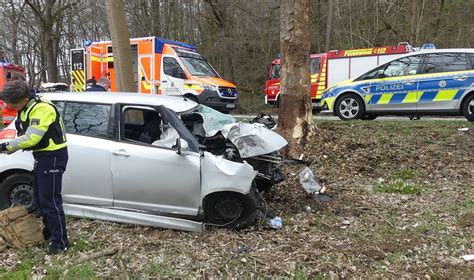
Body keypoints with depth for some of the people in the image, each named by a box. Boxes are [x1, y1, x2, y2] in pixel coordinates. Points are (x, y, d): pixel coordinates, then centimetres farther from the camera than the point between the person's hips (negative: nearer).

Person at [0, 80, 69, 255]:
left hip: (53, 157, -10)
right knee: (40, 198, 18)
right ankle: (50, 230, 35)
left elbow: (32, 138, -26)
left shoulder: (42, 109, -22)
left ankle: (60, 242, 1)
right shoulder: (26, 109, 9)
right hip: (42, 156, 10)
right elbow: (24, 135, 13)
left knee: (50, 201, -7)